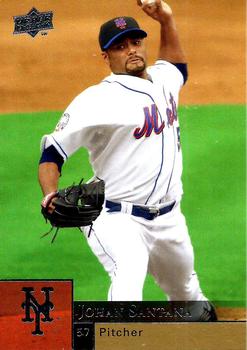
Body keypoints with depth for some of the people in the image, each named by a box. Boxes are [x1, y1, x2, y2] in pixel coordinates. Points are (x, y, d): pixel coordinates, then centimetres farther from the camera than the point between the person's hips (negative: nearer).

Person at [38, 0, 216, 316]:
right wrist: (51, 195, -37)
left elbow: (176, 66, 34)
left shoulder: (163, 80, 7)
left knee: (185, 290, 25)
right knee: (129, 276, -35)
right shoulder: (97, 100, -18)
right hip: (117, 219, -7)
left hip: (168, 219, 7)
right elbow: (52, 153, -18)